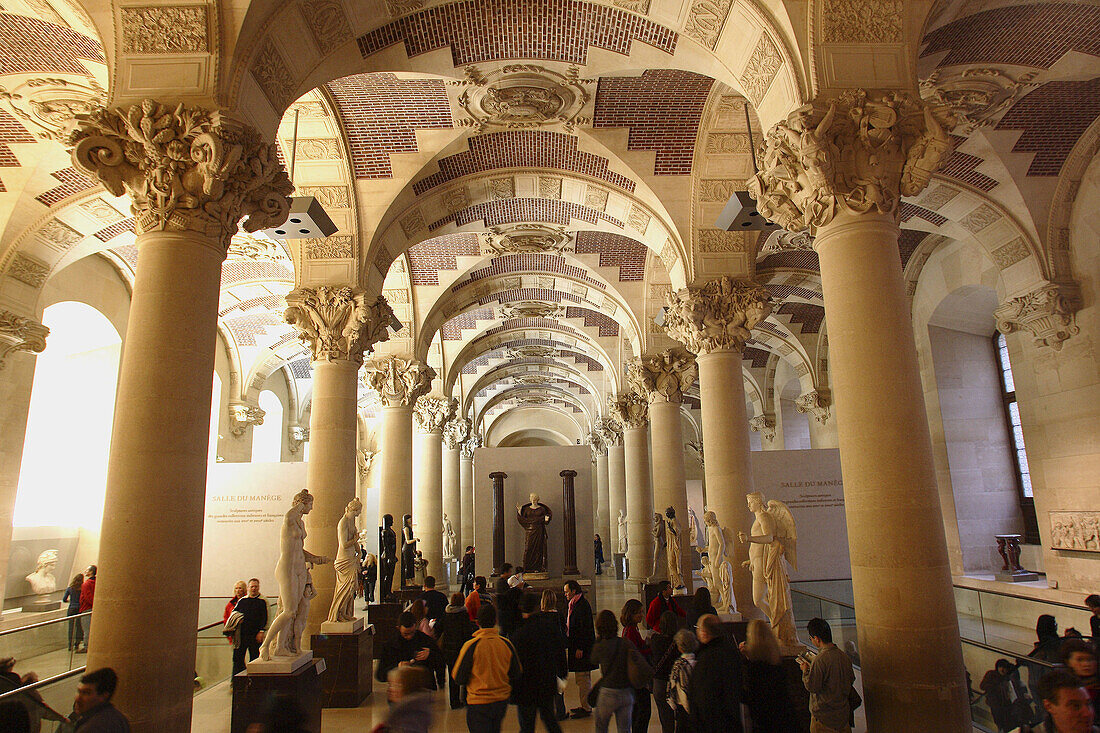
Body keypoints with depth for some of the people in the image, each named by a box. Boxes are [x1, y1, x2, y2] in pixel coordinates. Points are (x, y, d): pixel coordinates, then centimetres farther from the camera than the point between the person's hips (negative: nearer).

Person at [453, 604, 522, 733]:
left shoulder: (471, 646, -16)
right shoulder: (506, 644, -6)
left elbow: (459, 678, -9)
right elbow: (516, 675, 3)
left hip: (478, 703, -4)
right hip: (502, 701, 4)